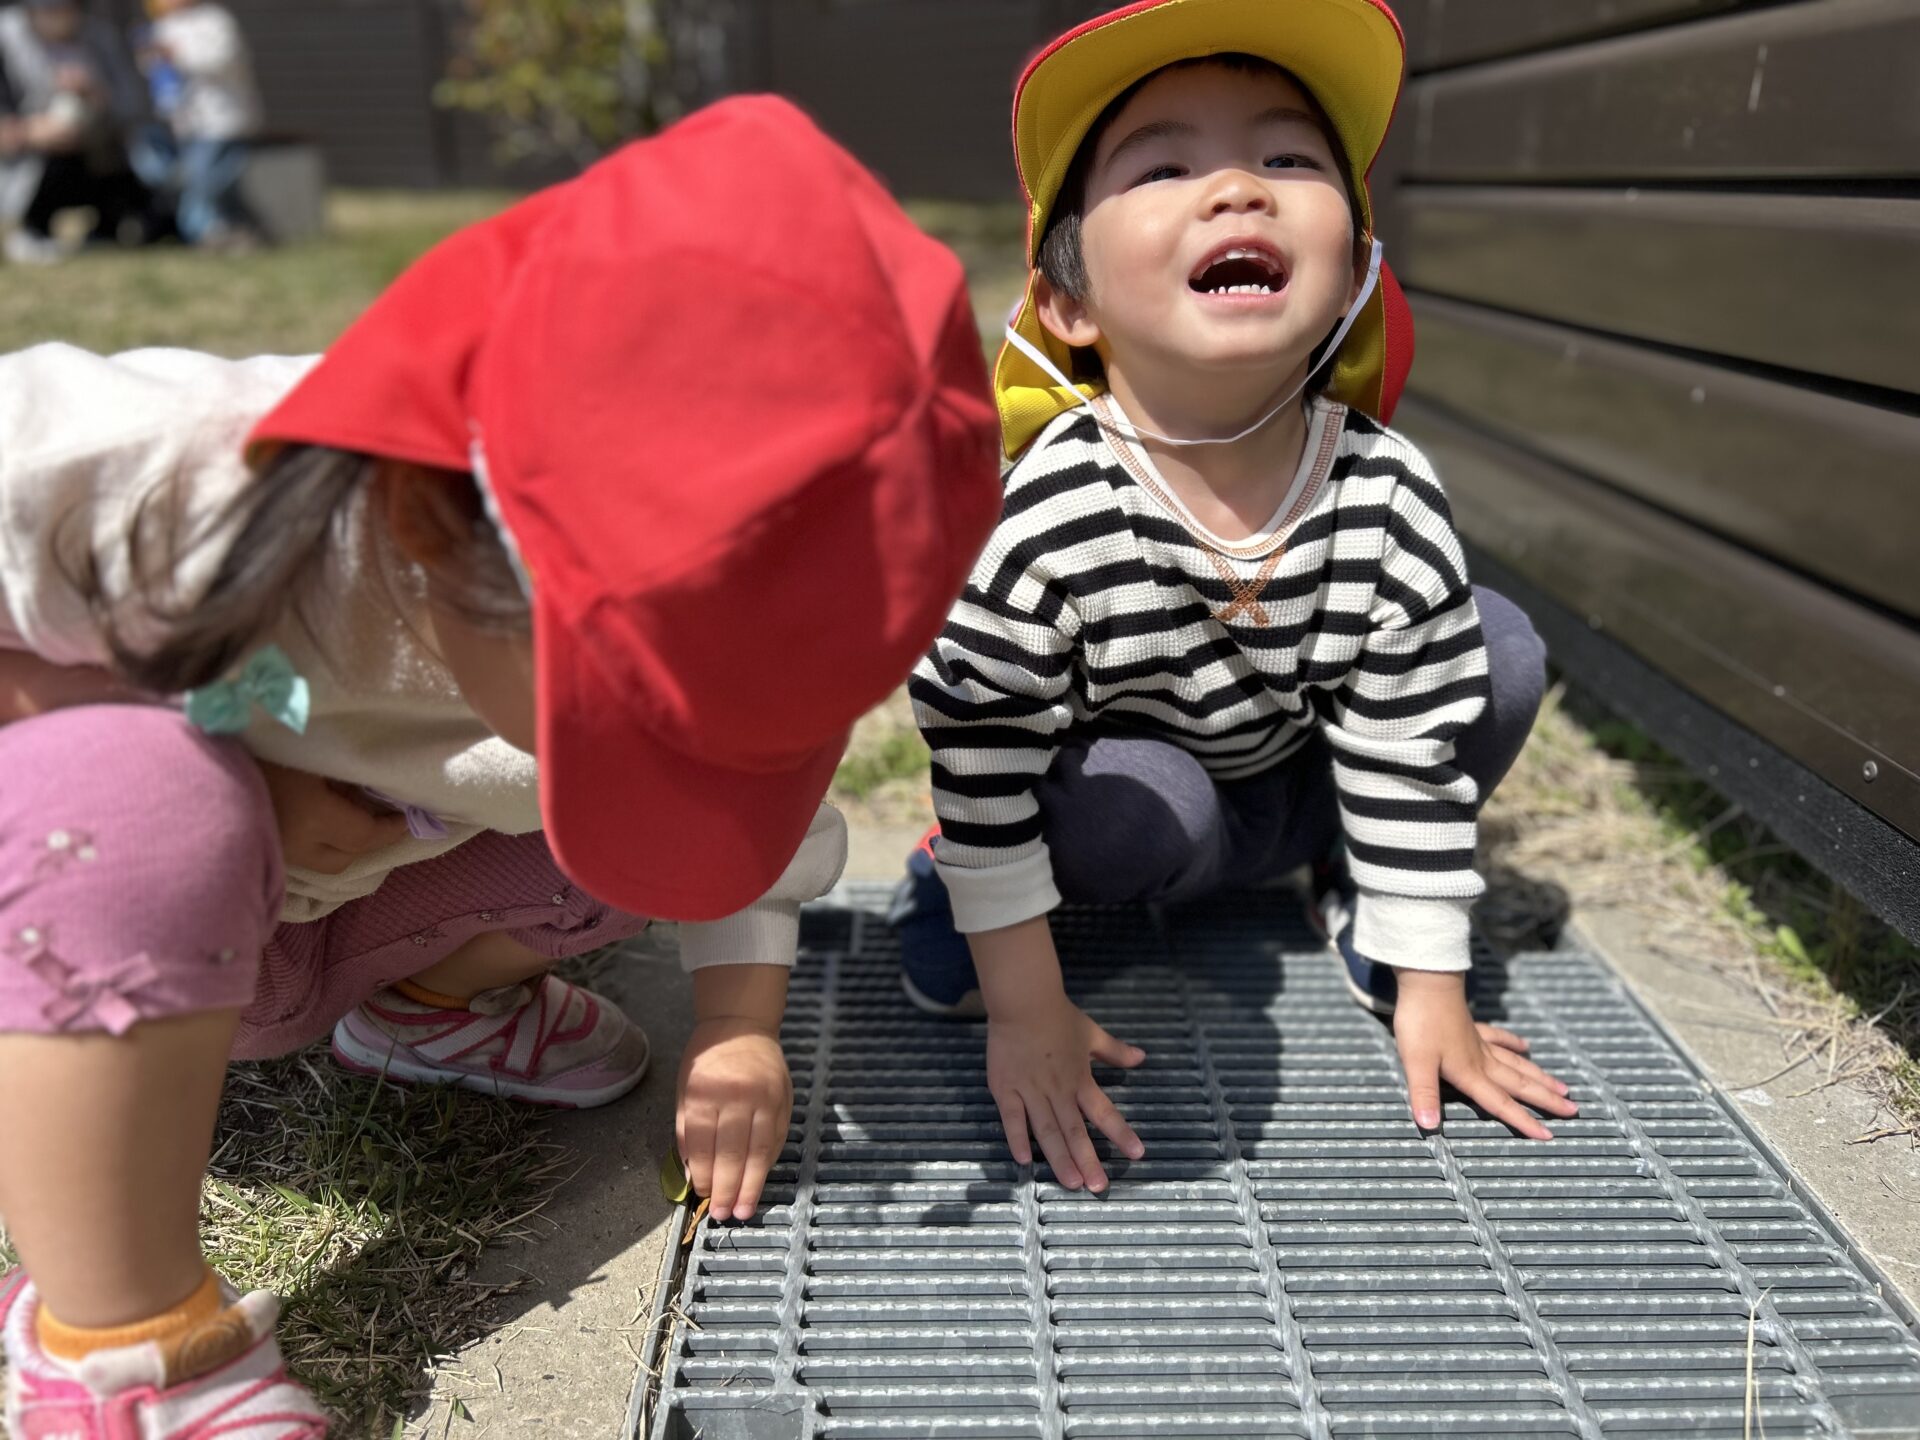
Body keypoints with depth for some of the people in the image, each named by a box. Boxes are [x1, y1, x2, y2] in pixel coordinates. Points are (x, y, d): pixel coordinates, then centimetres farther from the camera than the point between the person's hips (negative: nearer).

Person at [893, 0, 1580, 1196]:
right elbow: (979, 762, -25)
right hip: (1117, 778, -3)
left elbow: (1416, 754, -15)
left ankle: (1355, 885, 8)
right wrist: (1026, 1008, -20)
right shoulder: (1049, 513, -34)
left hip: (1295, 767, 3)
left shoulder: (1393, 502, -25)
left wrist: (1430, 993, -10)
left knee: (1501, 657, -14)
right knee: (1145, 806, -35)